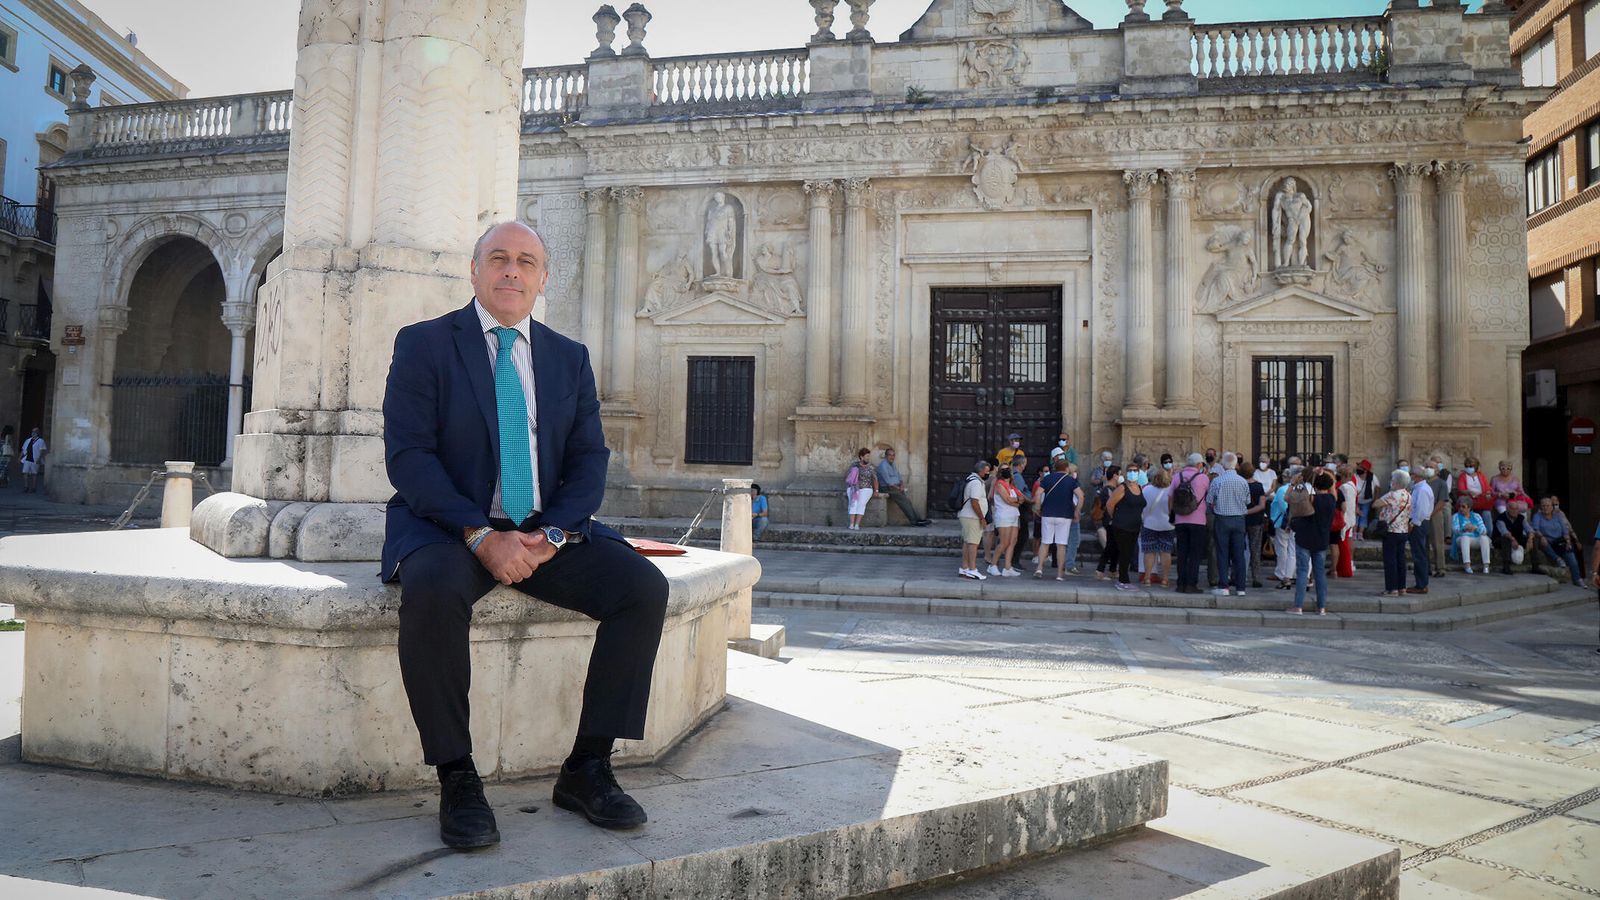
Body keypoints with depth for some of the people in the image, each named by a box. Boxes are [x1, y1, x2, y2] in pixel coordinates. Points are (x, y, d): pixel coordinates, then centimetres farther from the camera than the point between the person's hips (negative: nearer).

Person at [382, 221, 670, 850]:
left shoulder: (569, 358, 12)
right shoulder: (423, 344, 1)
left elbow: (589, 460, 6)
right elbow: (408, 455, -9)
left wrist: (552, 534, -13)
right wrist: (481, 536, -22)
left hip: (545, 532, 4)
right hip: (448, 527, -3)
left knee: (644, 585, -18)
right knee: (433, 586, -37)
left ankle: (587, 769, -9)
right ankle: (456, 779, -19)